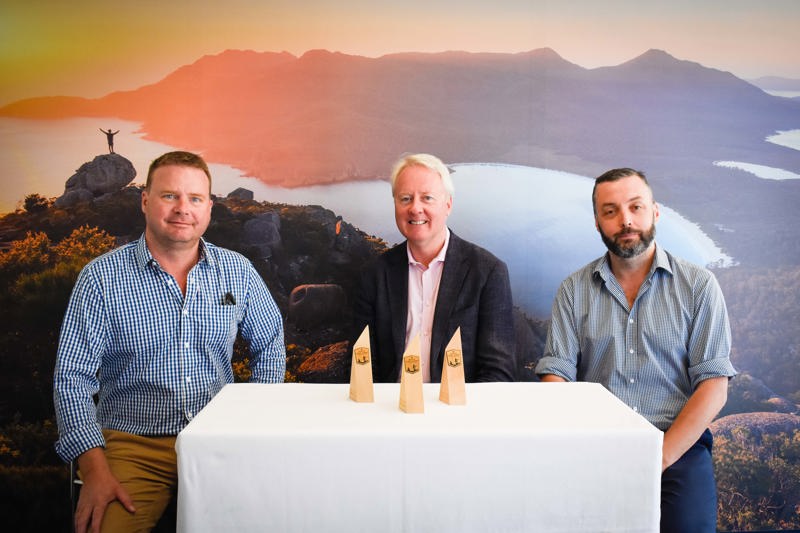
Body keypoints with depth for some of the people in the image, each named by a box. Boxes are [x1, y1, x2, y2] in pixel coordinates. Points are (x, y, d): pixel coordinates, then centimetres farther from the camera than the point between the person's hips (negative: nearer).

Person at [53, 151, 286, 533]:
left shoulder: (237, 271, 4)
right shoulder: (101, 277, -3)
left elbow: (268, 345, 16)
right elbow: (72, 378, -4)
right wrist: (95, 469, -14)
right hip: (134, 447, -2)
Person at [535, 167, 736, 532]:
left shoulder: (698, 286, 3)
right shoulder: (574, 290, 7)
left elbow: (714, 386, -2)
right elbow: (556, 375, 1)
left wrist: (659, 458, -12)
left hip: (677, 448, 0)